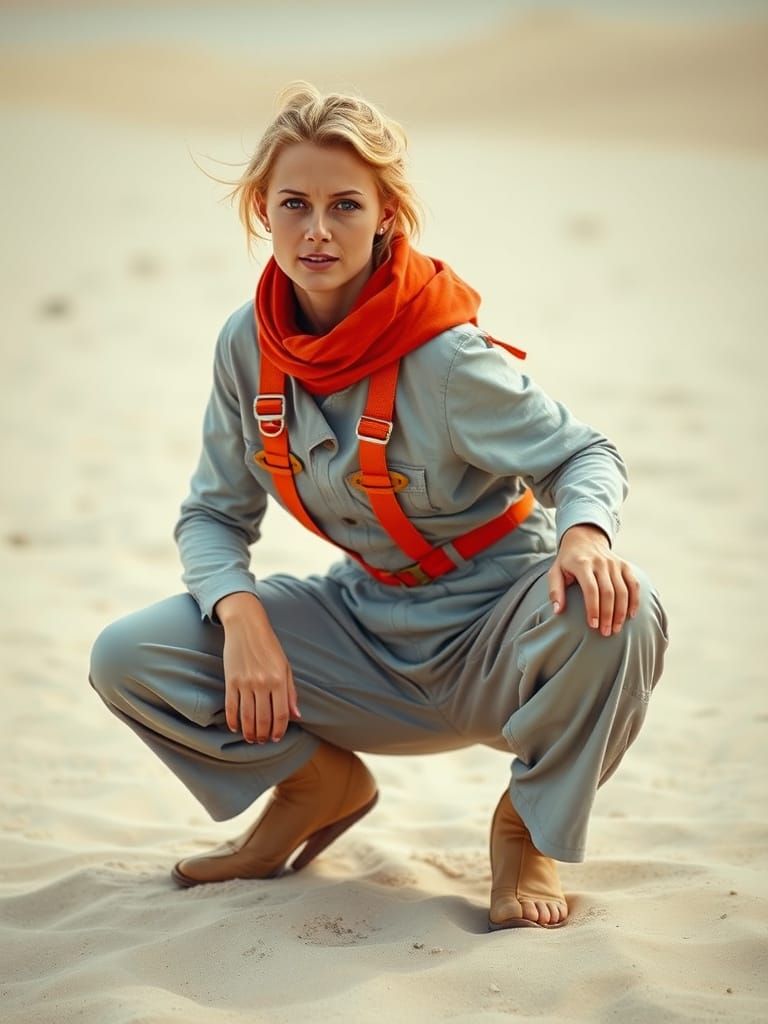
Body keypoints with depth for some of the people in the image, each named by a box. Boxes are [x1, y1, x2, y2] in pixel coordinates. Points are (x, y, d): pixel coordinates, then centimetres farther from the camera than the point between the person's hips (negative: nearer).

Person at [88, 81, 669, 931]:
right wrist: (242, 615, -20)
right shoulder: (248, 344, -7)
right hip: (368, 629, 4)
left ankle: (527, 829, -7)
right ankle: (321, 785, 13)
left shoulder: (444, 357, -22)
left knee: (615, 616, -37)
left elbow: (583, 455, -12)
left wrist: (584, 533, -37)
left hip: (493, 640, -4)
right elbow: (214, 512, 2)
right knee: (126, 658, -13)